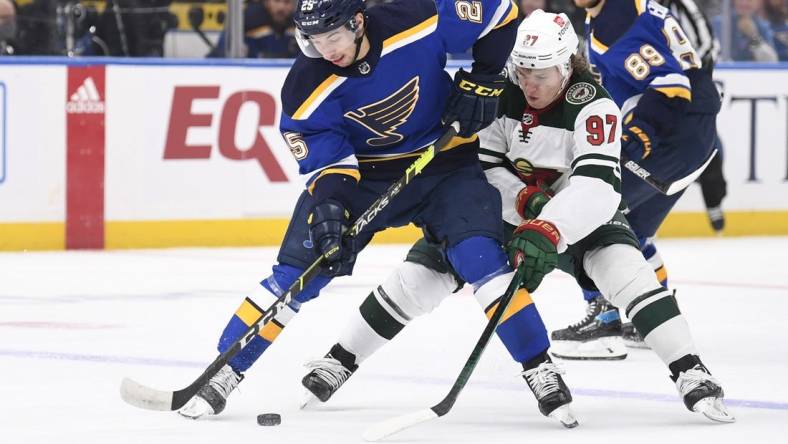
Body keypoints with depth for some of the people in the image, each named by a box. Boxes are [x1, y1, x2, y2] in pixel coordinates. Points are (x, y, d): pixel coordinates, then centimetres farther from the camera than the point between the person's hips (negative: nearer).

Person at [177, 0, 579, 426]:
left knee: (482, 259, -20)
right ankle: (226, 372, 3)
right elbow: (325, 156, -16)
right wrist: (327, 204, -35)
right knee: (298, 273, -7)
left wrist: (483, 82, -15)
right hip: (362, 171, 1)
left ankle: (540, 372, -9)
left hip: (444, 163, -1)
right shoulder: (307, 87, -19)